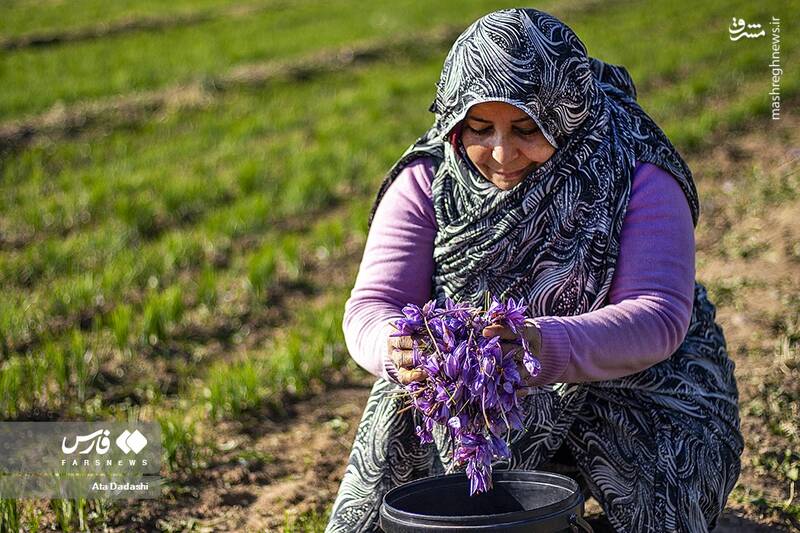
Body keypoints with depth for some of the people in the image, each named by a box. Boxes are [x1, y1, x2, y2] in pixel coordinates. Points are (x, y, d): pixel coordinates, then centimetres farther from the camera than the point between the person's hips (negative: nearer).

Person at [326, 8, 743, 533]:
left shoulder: (635, 176, -16)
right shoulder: (426, 180, -9)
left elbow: (657, 316, -27)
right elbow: (373, 305, -15)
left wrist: (548, 347, -48)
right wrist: (400, 348, -42)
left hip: (625, 376, -1)